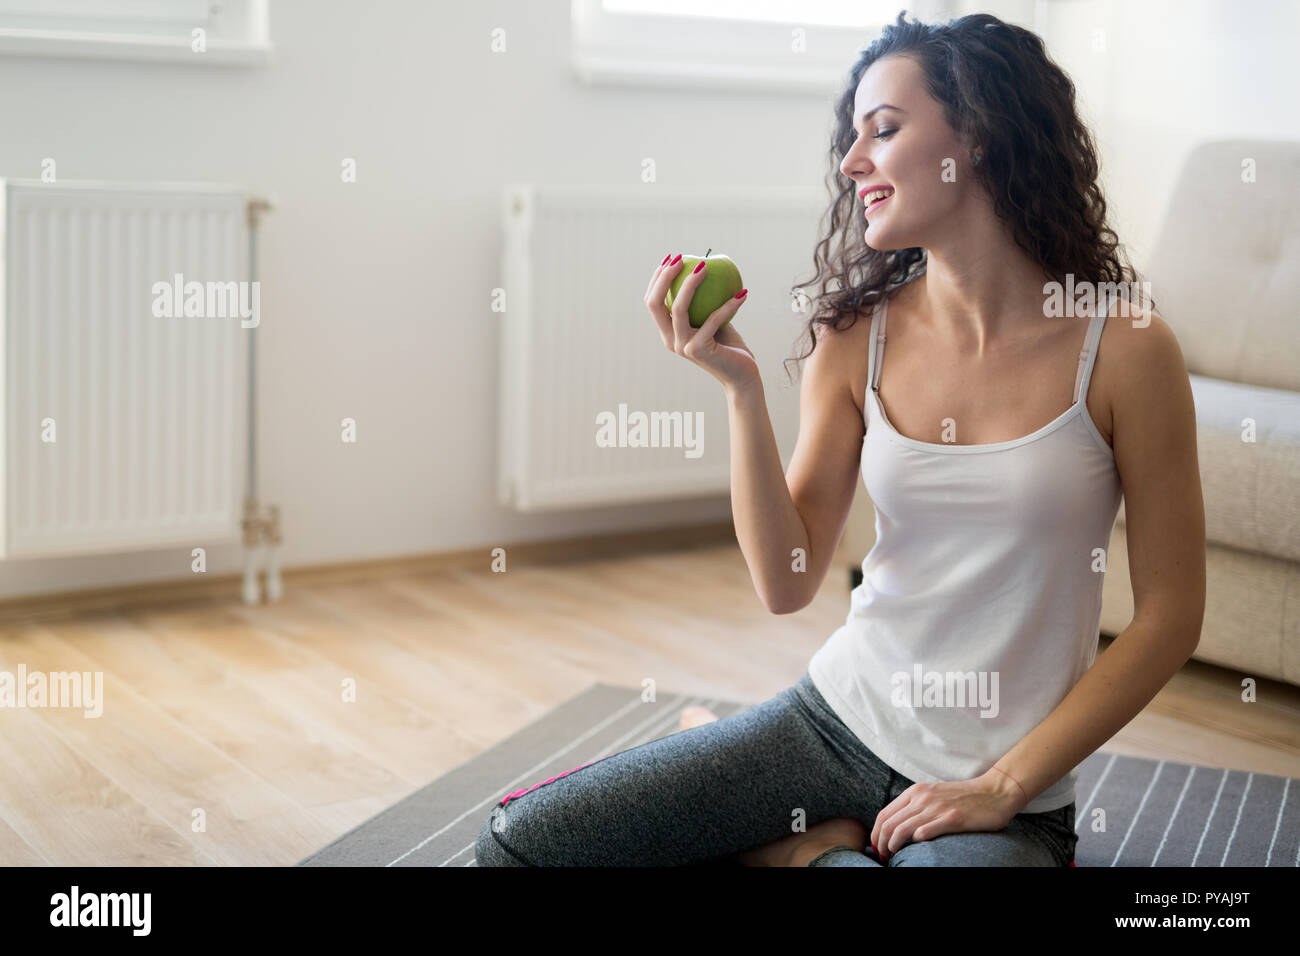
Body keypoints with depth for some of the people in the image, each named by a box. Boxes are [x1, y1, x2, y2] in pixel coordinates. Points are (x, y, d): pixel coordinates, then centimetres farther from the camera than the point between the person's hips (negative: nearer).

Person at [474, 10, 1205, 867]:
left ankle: (813, 847, -3)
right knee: (515, 844, -10)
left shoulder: (1125, 350, -10)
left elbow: (1169, 618, -6)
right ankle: (809, 847, 6)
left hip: (1003, 795, -2)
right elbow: (786, 585, -3)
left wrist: (1003, 787, -10)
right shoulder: (859, 338, -1)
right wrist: (741, 387, -14)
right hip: (837, 720, 3)